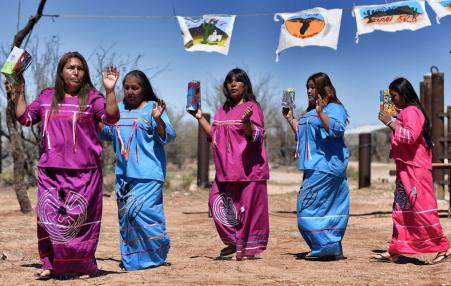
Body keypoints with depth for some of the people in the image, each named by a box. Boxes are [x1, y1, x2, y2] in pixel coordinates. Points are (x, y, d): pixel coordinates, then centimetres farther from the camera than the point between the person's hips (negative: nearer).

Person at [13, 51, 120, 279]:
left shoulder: (91, 97, 3)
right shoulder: (47, 97, 13)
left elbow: (111, 117, -11)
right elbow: (25, 118, 15)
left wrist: (110, 90, -21)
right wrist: (19, 92, 11)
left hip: (84, 171, -3)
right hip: (50, 170, 3)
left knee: (80, 217, -2)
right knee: (50, 216, 2)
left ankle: (84, 264, 9)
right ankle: (50, 264, 10)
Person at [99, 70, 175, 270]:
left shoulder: (152, 108, -1)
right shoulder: (118, 109, 15)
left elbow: (167, 137, -9)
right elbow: (105, 134, 25)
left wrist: (158, 119, -26)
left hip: (147, 173, -6)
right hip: (123, 173, 6)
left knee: (141, 211, -14)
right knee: (125, 215, 8)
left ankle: (158, 252, 3)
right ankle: (131, 257, 19)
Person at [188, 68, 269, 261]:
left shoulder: (252, 107, -4)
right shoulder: (223, 111, 17)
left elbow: (255, 136, -13)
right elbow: (214, 135, 17)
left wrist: (246, 121, -32)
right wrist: (200, 118, 10)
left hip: (248, 170, -7)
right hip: (226, 170, 7)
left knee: (248, 207, -3)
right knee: (218, 204, 7)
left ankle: (249, 248, 7)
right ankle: (234, 242, 22)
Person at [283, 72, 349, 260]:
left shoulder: (334, 108, -5)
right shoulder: (310, 112, 23)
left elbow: (336, 130, -20)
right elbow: (301, 135, 30)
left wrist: (321, 113, -28)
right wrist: (290, 119, 21)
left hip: (326, 166, -10)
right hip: (315, 166, 10)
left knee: (308, 206, -13)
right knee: (329, 209, 10)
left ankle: (328, 247, -9)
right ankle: (333, 249, 14)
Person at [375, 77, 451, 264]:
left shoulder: (411, 111, -11)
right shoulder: (406, 112, 20)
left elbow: (410, 136, -24)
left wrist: (390, 123, -20)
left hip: (415, 170, -11)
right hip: (406, 169, 11)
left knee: (421, 208, -9)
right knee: (401, 209, 9)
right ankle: (394, 251, 13)